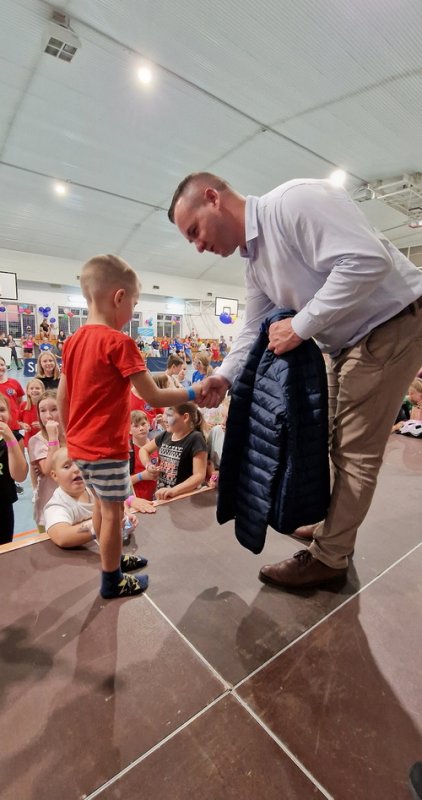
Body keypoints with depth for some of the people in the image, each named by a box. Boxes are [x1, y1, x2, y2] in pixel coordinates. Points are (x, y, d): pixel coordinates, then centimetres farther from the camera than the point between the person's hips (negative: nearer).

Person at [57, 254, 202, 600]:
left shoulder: (74, 340, 5)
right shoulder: (120, 342, -18)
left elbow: (62, 398, 10)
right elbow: (153, 397, -19)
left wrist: (71, 435, 20)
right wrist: (192, 393, -6)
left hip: (80, 444, 8)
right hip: (106, 446, -8)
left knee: (101, 503, 23)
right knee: (113, 510, 7)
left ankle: (111, 561, 42)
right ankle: (112, 581, 25)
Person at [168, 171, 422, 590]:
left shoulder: (294, 200, -21)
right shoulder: (254, 263, 7)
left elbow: (367, 261, -30)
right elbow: (254, 331, 7)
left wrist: (300, 326, -26)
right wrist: (223, 377, -7)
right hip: (347, 343, 9)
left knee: (354, 451, -3)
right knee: (339, 443, 17)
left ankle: (328, 556, 13)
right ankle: (335, 528, 37)